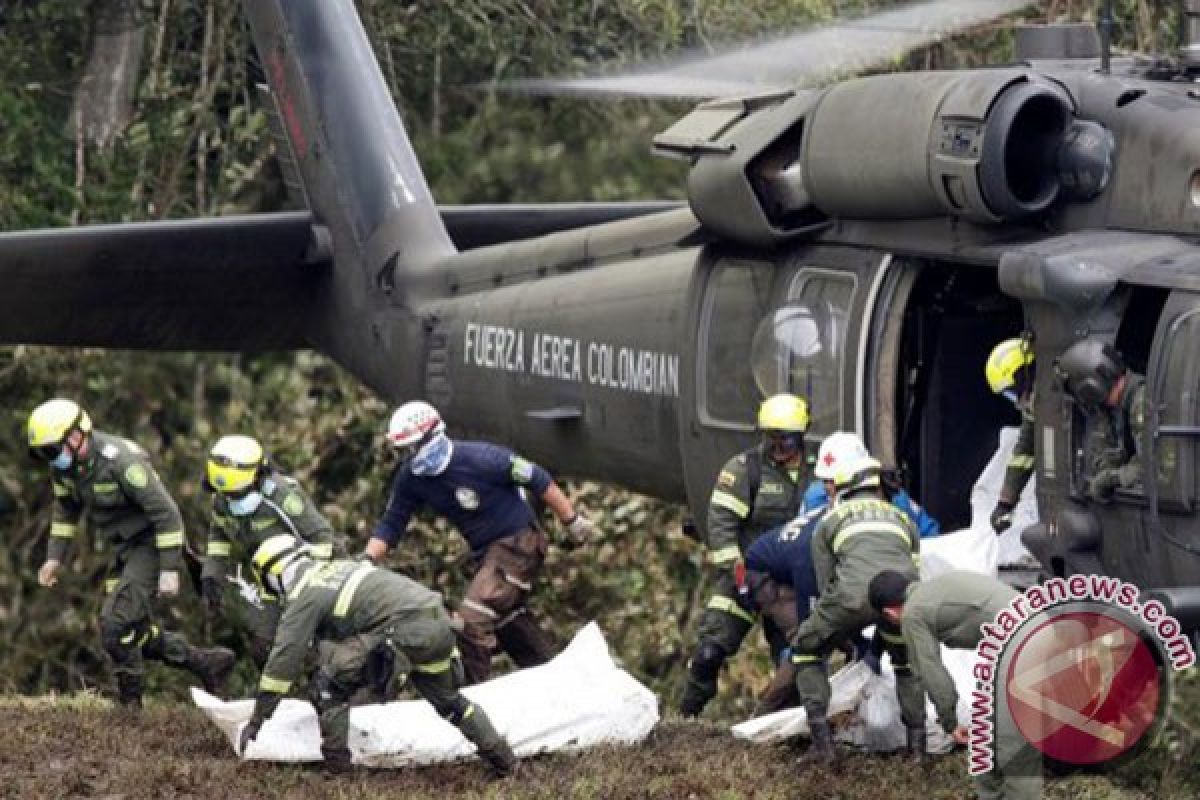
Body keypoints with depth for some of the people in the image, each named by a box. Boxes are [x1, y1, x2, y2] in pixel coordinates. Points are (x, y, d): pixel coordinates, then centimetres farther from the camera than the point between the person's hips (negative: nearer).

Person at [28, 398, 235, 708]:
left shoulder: (121, 461, -29)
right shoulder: (63, 465, -3)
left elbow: (167, 513, -25)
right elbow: (65, 510, 18)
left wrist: (169, 570, -25)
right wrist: (55, 557, 10)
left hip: (151, 544, -9)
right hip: (123, 549, 9)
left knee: (116, 624, -17)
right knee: (134, 630, 10)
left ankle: (130, 704, -3)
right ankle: (208, 663, 21)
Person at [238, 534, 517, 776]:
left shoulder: (303, 596, 3)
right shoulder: (341, 566, 27)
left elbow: (283, 660, 2)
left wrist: (256, 721, 6)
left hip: (408, 634, -8)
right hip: (441, 623, 8)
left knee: (329, 685, 3)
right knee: (447, 700, 29)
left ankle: (335, 761, 3)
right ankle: (503, 759, 35)